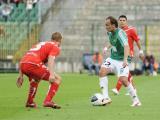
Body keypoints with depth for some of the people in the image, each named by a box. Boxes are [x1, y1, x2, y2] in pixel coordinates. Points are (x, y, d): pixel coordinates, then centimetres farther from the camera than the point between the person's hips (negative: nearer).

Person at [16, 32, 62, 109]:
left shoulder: (40, 44, 33)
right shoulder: (55, 47, 12)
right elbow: (51, 59, -10)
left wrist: (21, 76, 34)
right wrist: (52, 74, -22)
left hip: (23, 65, 8)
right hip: (33, 64, -8)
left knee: (36, 79, 39)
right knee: (57, 79, 3)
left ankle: (30, 102, 37)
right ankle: (48, 101, -11)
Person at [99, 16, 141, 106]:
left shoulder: (120, 33, -20)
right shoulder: (110, 33, 5)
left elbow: (126, 46, -35)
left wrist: (125, 60, -47)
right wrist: (107, 47, 22)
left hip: (121, 60, -7)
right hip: (112, 58, 7)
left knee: (123, 80, -20)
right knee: (102, 71, -19)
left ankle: (136, 100, 0)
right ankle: (106, 98, -20)